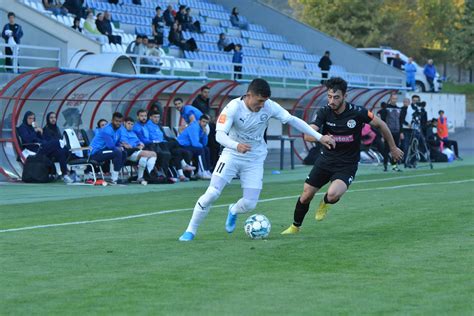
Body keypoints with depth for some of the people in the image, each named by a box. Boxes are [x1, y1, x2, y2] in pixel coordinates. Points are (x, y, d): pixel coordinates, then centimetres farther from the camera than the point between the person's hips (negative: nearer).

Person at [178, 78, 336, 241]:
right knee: (212, 193, -17)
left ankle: (233, 211, 34)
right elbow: (220, 134, -30)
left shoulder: (269, 107, -15)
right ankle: (191, 230, -1)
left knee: (250, 204, -4)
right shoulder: (233, 107, -23)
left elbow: (293, 120, -9)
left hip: (255, 159, 3)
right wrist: (236, 146, -50)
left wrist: (319, 137, -12)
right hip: (232, 155, -3)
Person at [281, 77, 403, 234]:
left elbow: (381, 125, -3)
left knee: (333, 195, -28)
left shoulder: (357, 112, -18)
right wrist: (321, 138, -43)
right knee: (306, 196, 4)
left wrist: (393, 148, 7)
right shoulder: (324, 112, -11)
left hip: (347, 165, -3)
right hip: (326, 159, 3)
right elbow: (308, 134, -21)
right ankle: (295, 227, 31)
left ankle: (325, 203, 10)